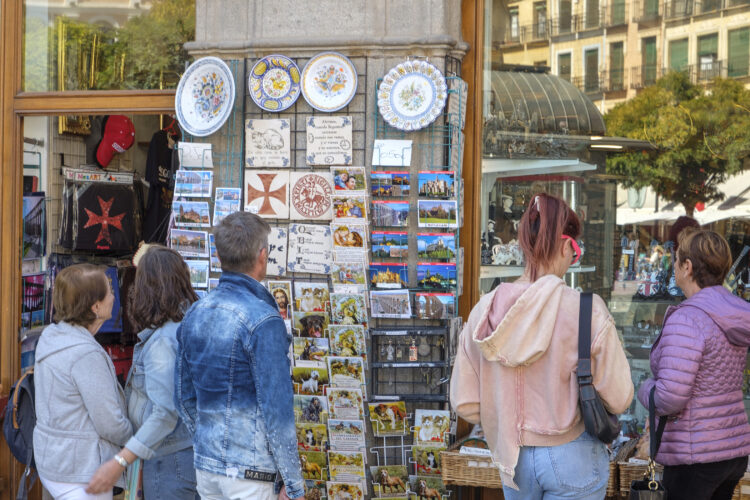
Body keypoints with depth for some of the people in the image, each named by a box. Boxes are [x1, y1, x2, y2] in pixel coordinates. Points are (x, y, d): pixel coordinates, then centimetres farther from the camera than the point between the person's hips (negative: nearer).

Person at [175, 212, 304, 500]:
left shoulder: (195, 314, 6)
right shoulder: (263, 320, -17)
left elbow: (184, 397, 13)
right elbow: (276, 409, -18)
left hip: (205, 466, 7)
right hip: (248, 473, -7)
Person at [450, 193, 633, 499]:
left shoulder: (485, 311, -7)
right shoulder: (587, 310, -18)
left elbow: (465, 404, -2)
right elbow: (618, 400, -13)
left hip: (515, 459, 4)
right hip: (572, 458, -4)